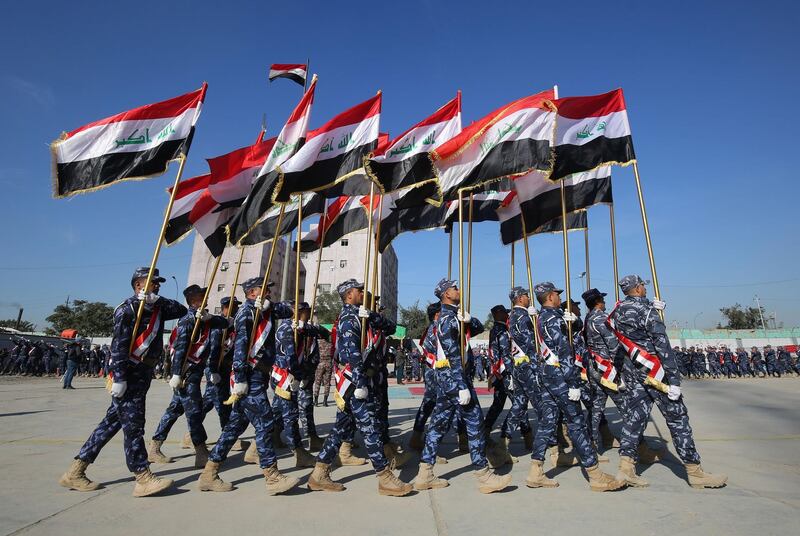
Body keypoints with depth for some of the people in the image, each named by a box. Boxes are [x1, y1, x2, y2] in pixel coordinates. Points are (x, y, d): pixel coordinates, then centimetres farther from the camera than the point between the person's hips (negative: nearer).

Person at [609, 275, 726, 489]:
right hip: (653, 370, -7)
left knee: (635, 414, 8)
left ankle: (626, 467, 5)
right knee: (677, 417, 5)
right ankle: (695, 472, 15)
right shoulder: (646, 310, -15)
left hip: (631, 370, 7)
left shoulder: (618, 311, 5)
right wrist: (674, 379, -17)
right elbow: (662, 345, -17)